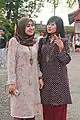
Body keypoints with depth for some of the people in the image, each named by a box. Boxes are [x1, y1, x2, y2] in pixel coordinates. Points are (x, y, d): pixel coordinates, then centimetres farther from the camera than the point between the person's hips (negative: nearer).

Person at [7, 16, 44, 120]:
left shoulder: (34, 42, 10)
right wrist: (12, 82, -14)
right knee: (19, 109, 2)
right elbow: (11, 63, -10)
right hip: (20, 80, -5)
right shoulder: (14, 41, -7)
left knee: (31, 108, 9)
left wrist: (40, 77, 8)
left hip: (33, 81, 5)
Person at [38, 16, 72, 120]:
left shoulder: (64, 41, -2)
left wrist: (61, 48, -20)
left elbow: (66, 60, -7)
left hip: (59, 78, -3)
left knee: (59, 107, 1)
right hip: (46, 78, 4)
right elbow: (39, 60, 13)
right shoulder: (43, 41, 9)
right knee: (47, 108, 8)